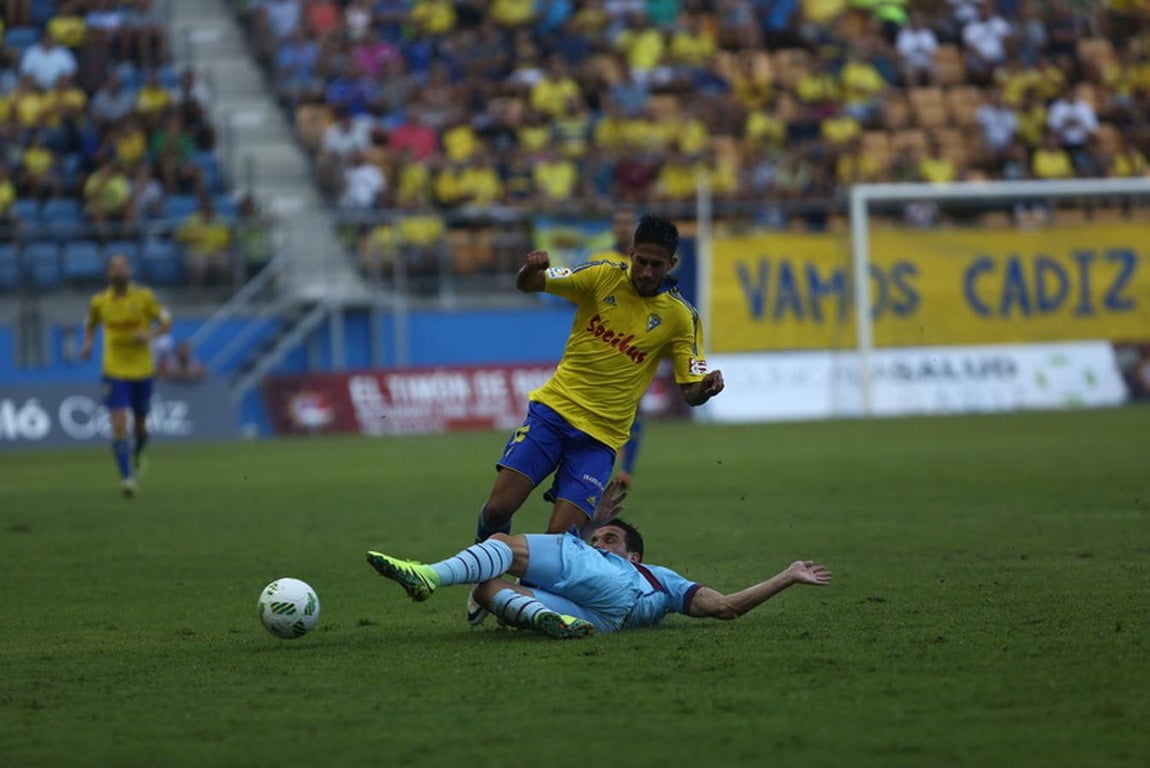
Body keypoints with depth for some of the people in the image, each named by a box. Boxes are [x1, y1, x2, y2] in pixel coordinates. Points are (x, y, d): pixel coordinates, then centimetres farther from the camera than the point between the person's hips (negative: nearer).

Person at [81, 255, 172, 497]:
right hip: (114, 372, -1)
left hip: (142, 370, 1)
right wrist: (87, 343, -1)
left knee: (140, 425, 14)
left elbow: (166, 322, 1)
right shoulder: (99, 301, 0)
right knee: (119, 426, -15)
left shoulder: (143, 297, -4)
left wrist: (150, 334, -19)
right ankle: (126, 477, -15)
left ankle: (137, 455, 47)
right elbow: (90, 324, 19)